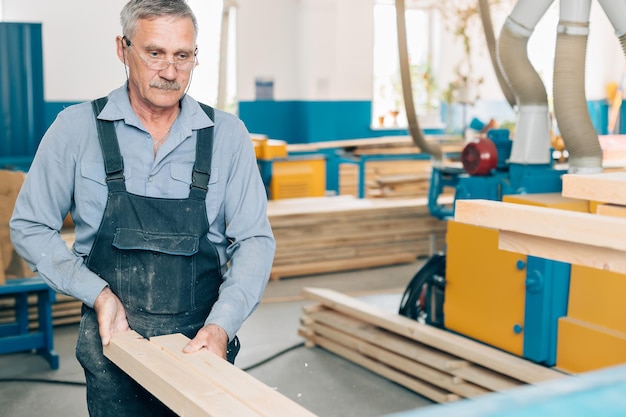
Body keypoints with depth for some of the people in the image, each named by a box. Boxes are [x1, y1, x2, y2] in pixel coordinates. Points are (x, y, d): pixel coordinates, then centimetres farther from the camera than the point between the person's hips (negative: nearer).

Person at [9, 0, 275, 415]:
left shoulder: (227, 135, -2)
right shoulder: (77, 128, -4)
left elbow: (254, 240, -2)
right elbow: (31, 228, 1)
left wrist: (221, 325, -16)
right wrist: (98, 293, -12)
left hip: (202, 345, 1)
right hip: (114, 338, 0)